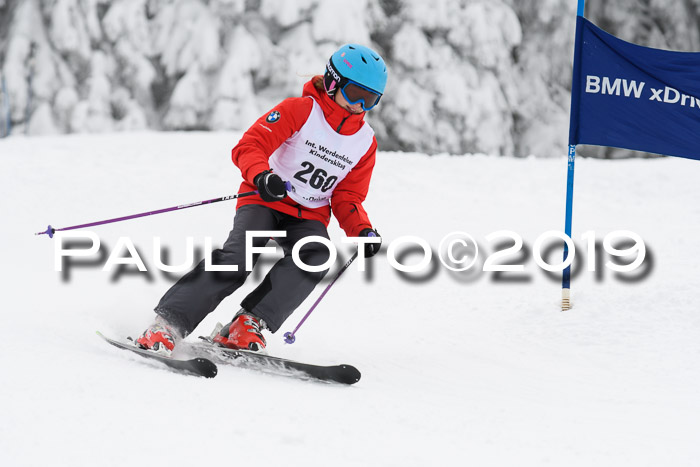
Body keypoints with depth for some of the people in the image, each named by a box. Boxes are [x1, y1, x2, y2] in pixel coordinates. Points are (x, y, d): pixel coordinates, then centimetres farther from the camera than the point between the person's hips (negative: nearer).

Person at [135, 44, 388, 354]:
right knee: (239, 256, -29)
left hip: (309, 217, 4)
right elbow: (249, 146, -17)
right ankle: (169, 323, -28)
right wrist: (261, 175, -39)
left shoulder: (365, 143, 7)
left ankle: (249, 325, -30)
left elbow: (347, 198, 11)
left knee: (316, 256, -30)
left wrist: (362, 230, -10)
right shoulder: (300, 110, -9)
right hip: (265, 200, -4)